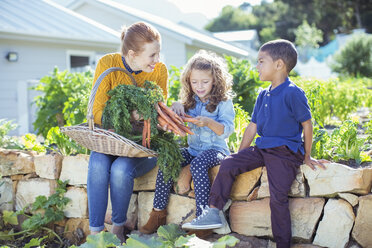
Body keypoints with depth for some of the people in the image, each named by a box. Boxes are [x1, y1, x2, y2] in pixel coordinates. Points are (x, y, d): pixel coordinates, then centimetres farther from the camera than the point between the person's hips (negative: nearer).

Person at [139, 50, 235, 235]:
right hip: (193, 149, 5)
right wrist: (175, 106, -4)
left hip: (216, 149, -5)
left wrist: (209, 123, -30)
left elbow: (227, 130, -12)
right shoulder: (190, 102, 13)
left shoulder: (223, 102, -3)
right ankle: (158, 212, -13)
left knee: (197, 165, -36)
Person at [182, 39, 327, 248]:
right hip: (262, 148, 7)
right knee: (228, 164, -6)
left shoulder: (293, 93, -13)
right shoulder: (263, 95, 11)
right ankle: (213, 212, 0)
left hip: (285, 152, -7)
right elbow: (253, 126, 17)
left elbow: (307, 124, -8)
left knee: (278, 199, -12)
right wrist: (240, 155, 18)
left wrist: (307, 156, -2)